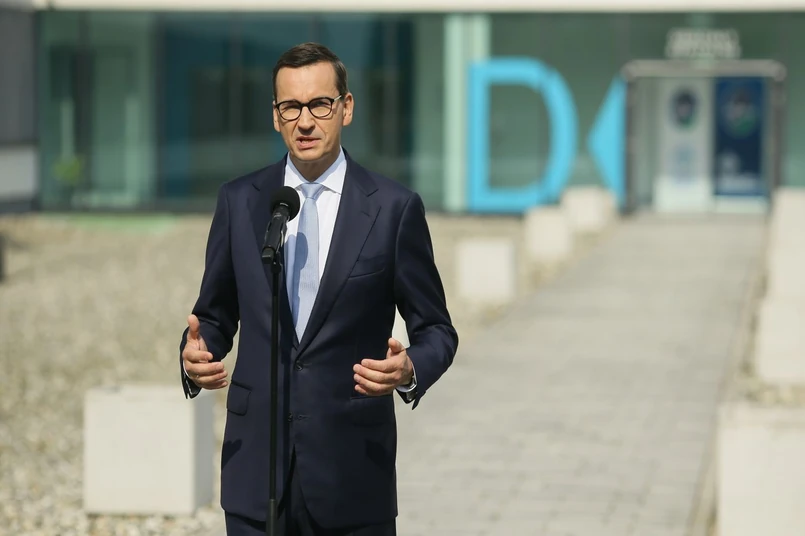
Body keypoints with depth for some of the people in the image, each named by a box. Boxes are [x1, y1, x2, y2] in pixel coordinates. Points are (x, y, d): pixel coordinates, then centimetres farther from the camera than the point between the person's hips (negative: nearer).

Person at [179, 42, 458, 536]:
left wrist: (409, 370, -19)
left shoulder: (394, 209, -2)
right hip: (256, 466, 2)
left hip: (354, 469, -2)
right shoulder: (239, 202, 6)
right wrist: (196, 355, -9)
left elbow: (436, 330, 3)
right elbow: (216, 315, 13)